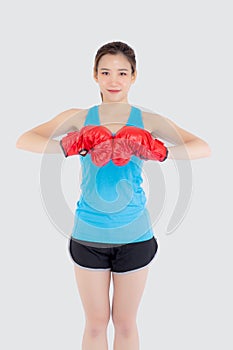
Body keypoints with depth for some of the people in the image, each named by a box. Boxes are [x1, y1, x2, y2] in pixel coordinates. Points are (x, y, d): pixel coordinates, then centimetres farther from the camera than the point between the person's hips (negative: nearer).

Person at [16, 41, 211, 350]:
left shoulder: (148, 121, -2)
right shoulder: (78, 118, 0)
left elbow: (203, 148, -11)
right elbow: (24, 141, -9)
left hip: (134, 236, 0)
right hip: (88, 235, 0)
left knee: (125, 323, 16)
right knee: (96, 323, 14)